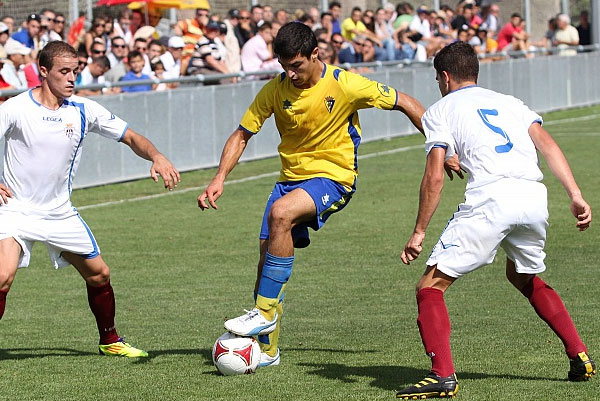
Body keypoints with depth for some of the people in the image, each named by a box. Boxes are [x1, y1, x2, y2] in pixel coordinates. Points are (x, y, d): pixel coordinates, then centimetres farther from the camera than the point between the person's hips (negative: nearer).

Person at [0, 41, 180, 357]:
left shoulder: (83, 110, -2)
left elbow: (130, 138, 4)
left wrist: (156, 157, -16)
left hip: (61, 213, 5)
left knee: (99, 274, 10)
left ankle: (109, 340, 32)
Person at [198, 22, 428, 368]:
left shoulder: (345, 85, -15)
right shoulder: (275, 90, -4)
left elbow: (405, 103, -5)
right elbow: (241, 136, 5)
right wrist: (220, 178, -10)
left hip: (334, 178, -5)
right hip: (292, 179, 5)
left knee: (280, 213, -33)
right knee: (267, 260, -3)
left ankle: (265, 312, -24)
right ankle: (267, 350, 14)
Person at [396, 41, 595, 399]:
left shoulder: (440, 110, 15)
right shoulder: (508, 102, 28)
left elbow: (435, 177, 4)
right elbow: (547, 144, 11)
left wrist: (419, 232, 8)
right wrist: (576, 195, 5)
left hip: (491, 198, -6)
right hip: (535, 196, 6)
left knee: (431, 285, 2)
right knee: (524, 278, 32)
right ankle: (581, 357, 25)